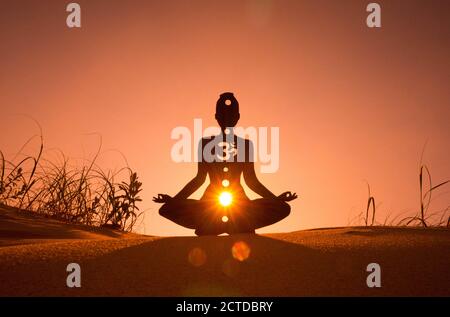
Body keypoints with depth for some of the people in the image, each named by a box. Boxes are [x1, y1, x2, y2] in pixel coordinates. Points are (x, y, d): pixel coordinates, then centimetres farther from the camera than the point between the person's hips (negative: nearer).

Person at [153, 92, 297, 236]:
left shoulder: (245, 144, 8)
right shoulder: (206, 143, 7)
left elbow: (251, 180, 11)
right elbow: (199, 178, 10)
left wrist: (276, 199, 5)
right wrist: (174, 199, 3)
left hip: (240, 207, 0)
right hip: (209, 206, 0)